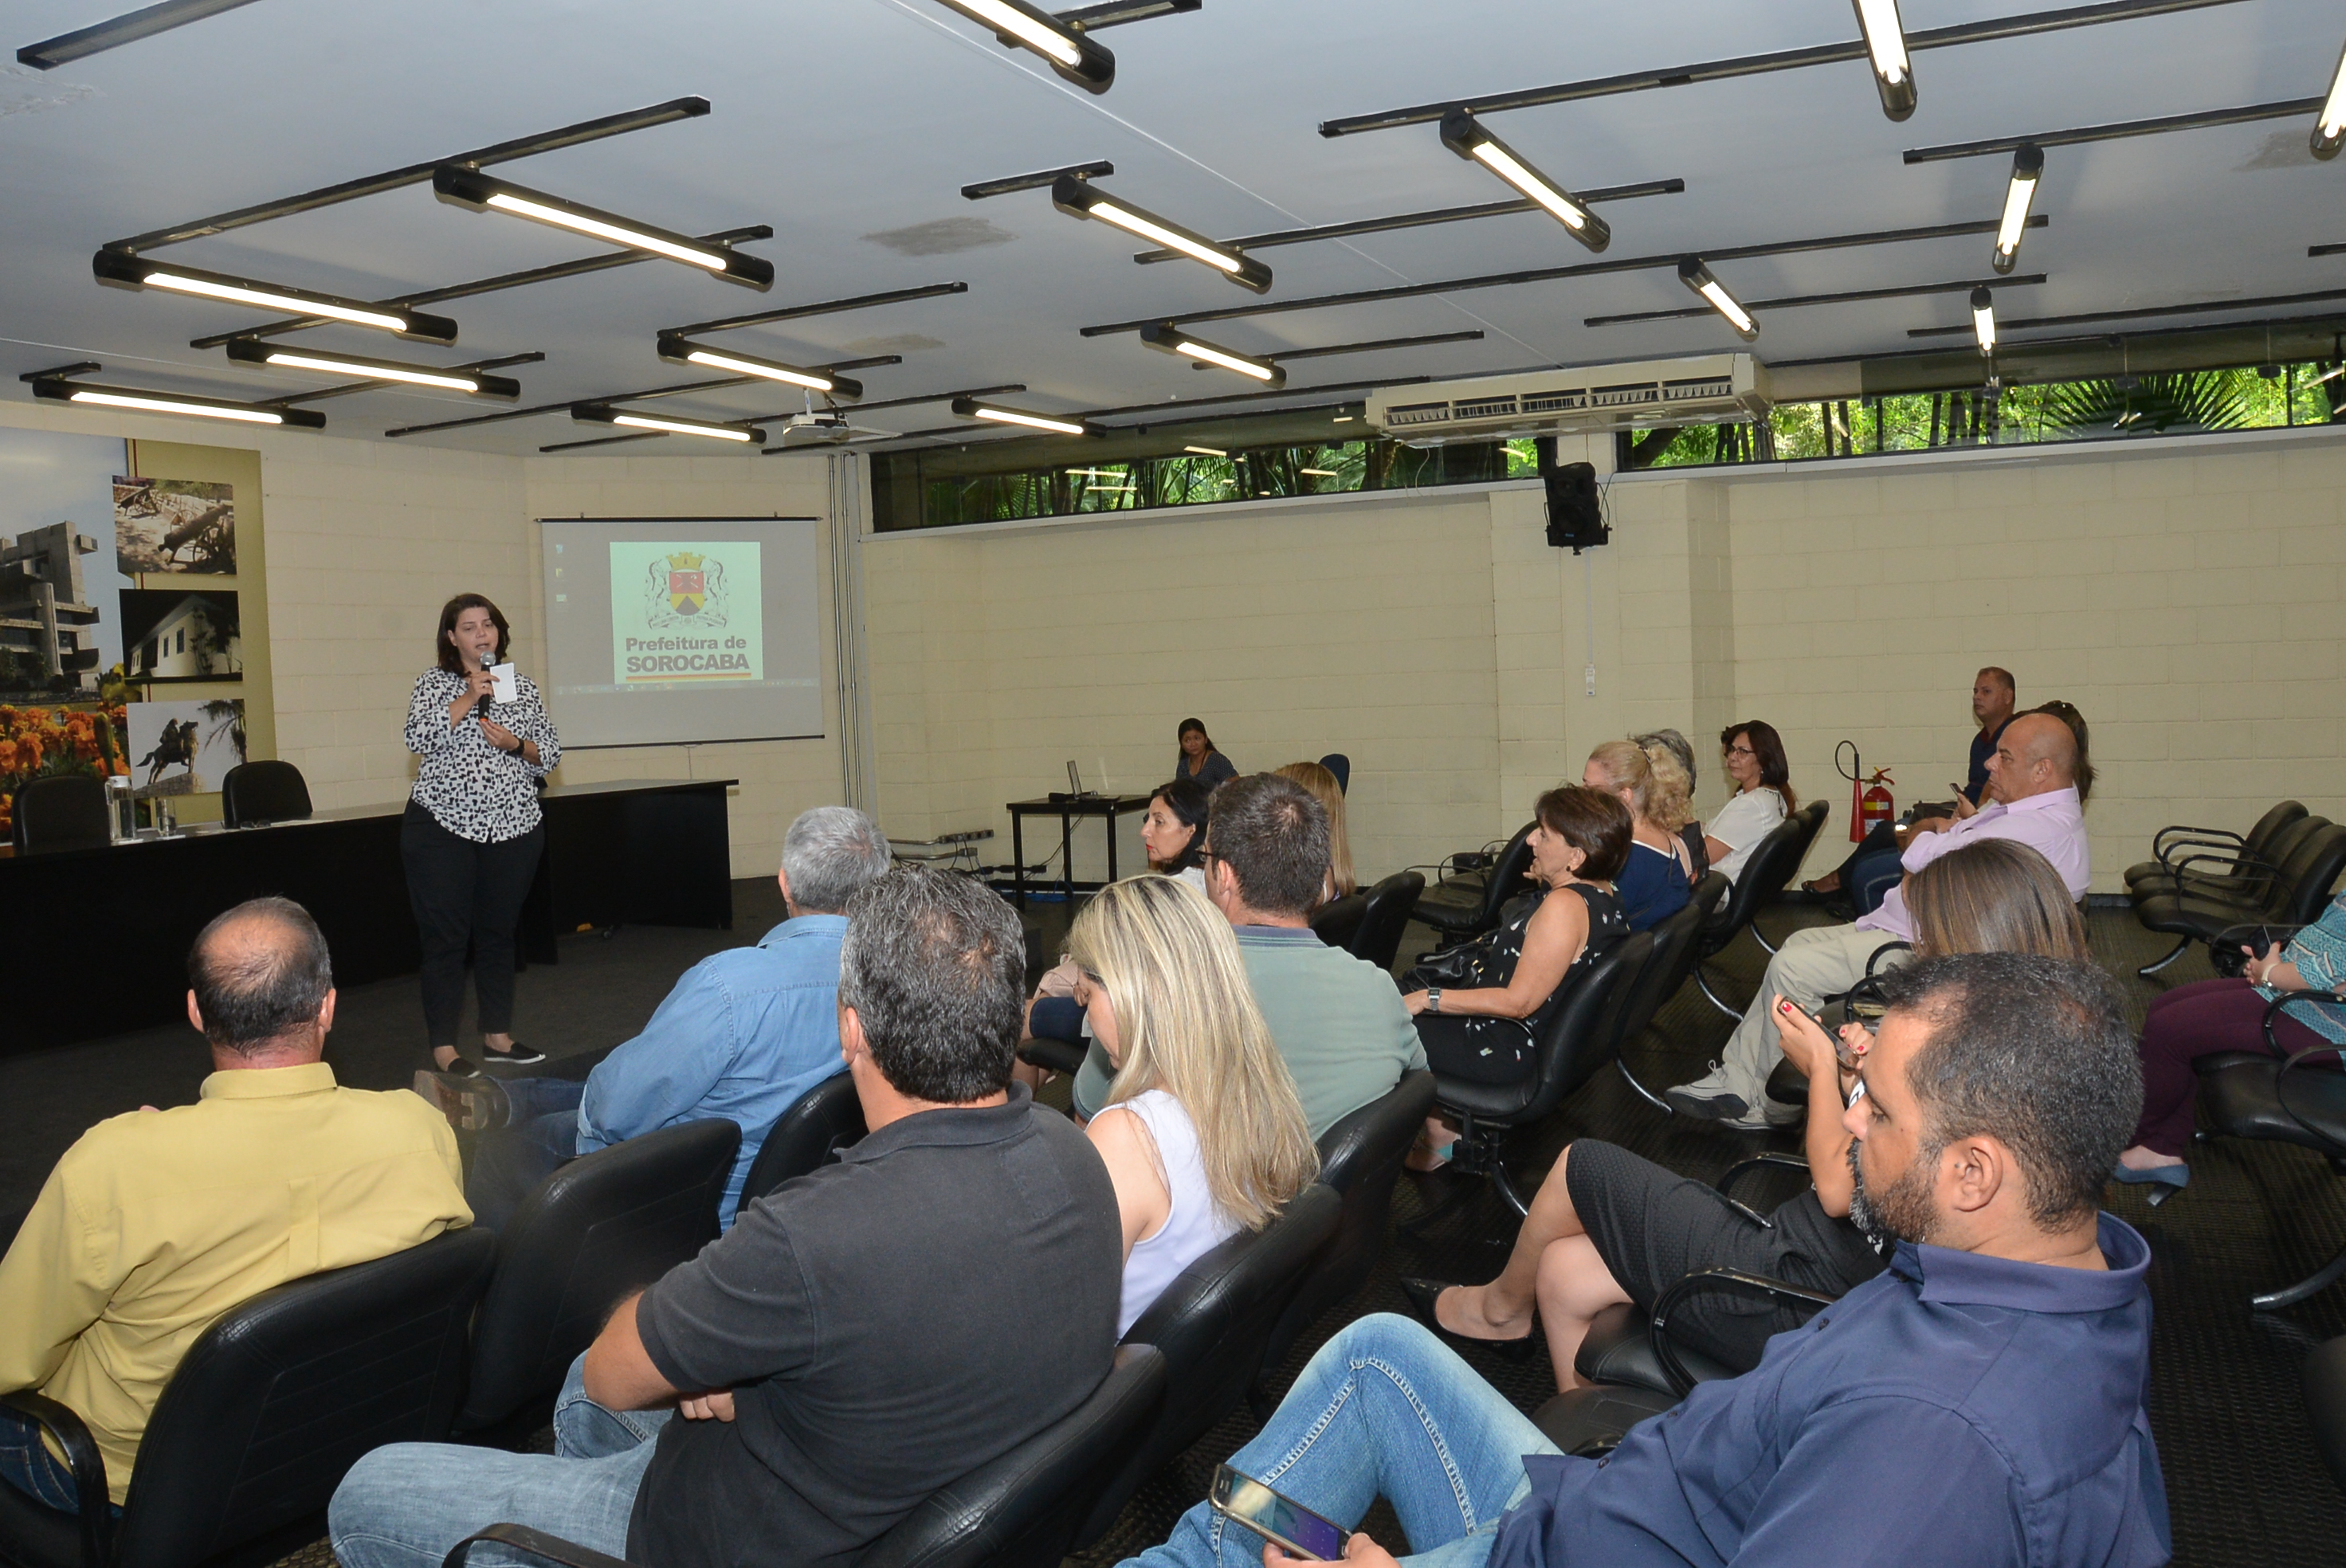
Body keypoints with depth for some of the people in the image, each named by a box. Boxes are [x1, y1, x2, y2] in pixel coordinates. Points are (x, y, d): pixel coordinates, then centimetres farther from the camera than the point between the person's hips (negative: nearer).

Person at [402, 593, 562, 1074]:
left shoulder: (523, 687, 11)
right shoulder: (434, 682, 4)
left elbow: (550, 755, 11)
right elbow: (418, 738, -12)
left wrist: (516, 745, -8)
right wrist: (468, 698, -17)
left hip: (512, 827, 3)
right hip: (443, 827, -3)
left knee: (499, 933, 11)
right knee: (445, 936, -2)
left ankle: (497, 1036, 21)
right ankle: (443, 1047, 3)